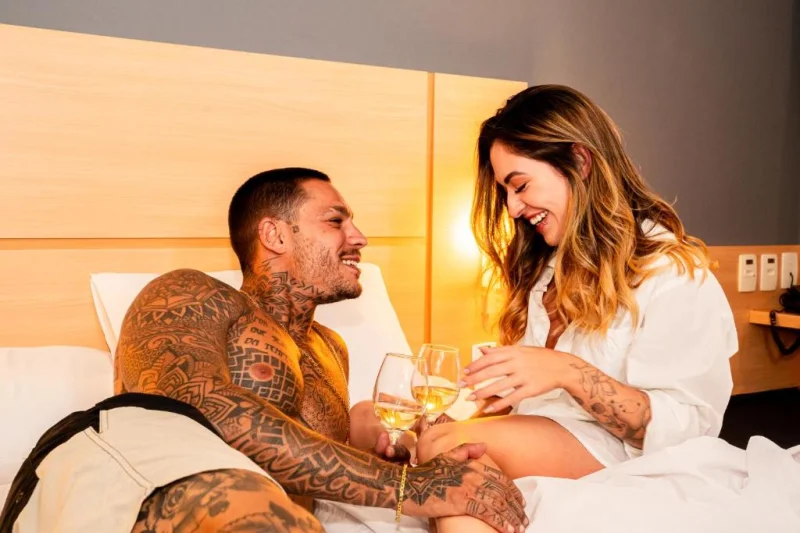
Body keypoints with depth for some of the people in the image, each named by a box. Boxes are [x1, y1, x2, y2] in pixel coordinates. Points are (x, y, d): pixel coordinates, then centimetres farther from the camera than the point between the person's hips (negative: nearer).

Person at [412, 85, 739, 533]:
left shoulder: (672, 271, -5)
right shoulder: (549, 265, 17)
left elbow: (685, 430, -14)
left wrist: (569, 373, -25)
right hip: (535, 444, 6)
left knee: (453, 446, -34)